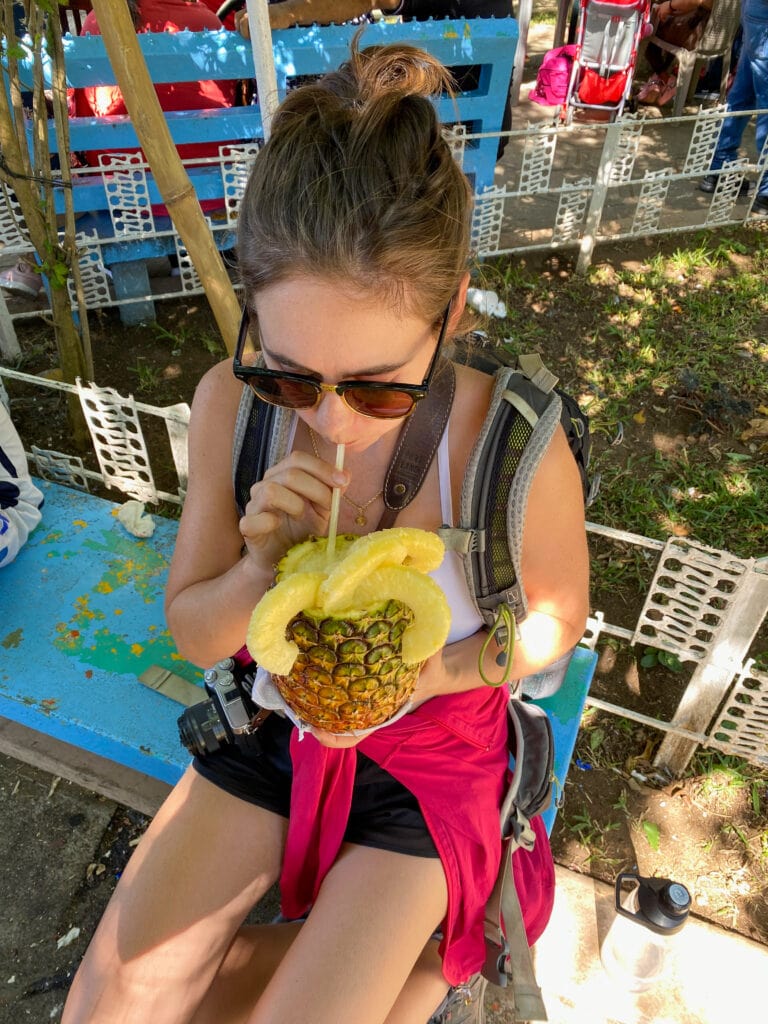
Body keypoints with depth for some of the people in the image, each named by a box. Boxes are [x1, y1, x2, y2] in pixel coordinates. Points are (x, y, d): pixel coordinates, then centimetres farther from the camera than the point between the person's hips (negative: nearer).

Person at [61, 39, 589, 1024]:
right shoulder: (229, 406, -18)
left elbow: (554, 621, -8)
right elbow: (191, 632, -7)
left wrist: (425, 675, -26)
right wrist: (262, 565, -29)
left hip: (427, 756, -2)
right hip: (276, 729, 4)